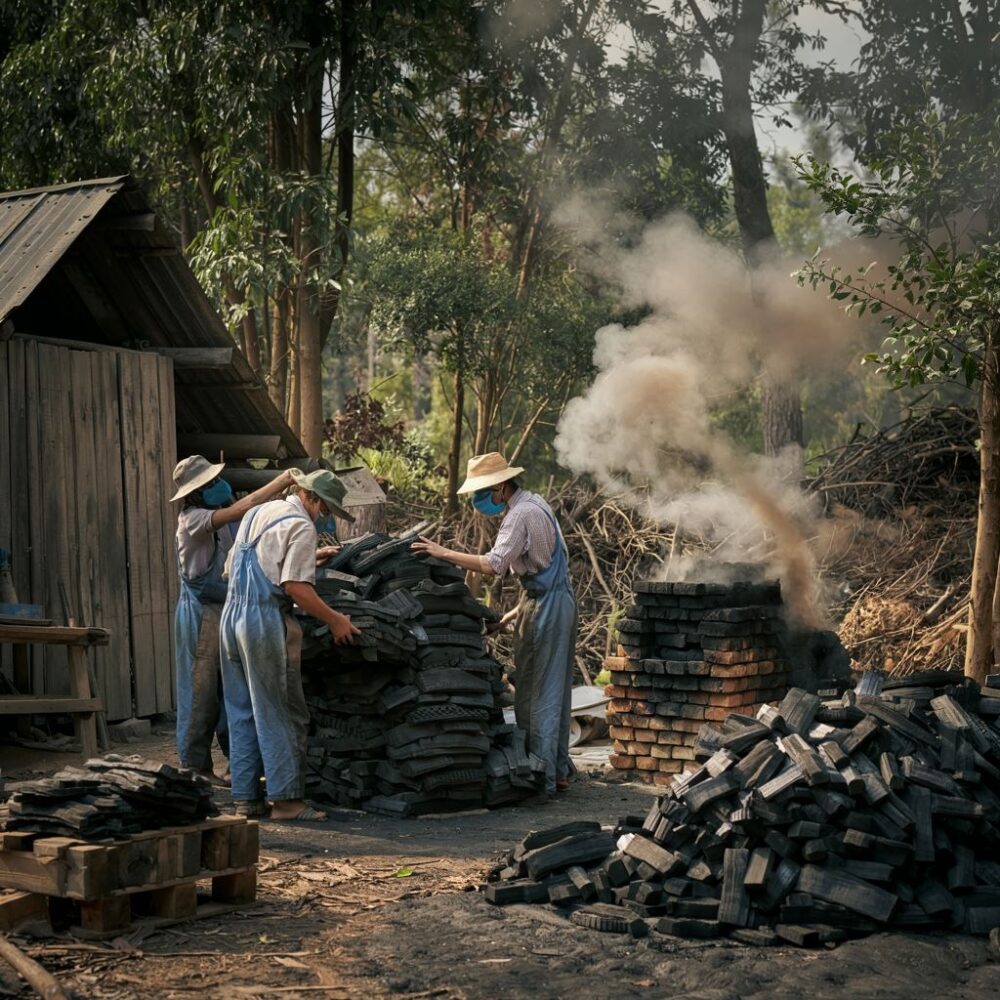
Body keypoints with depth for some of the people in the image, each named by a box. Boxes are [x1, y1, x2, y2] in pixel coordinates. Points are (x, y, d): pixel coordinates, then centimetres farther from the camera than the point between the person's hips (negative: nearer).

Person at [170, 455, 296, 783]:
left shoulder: (221, 519, 12)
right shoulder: (192, 519, -12)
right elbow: (240, 509, -24)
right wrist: (282, 481, -21)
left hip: (228, 611, 7)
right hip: (201, 614, -7)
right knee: (202, 691, -3)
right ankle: (195, 766, 4)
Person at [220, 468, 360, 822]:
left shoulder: (259, 512, 16)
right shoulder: (301, 527, -11)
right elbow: (295, 586, -18)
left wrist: (311, 558, 28)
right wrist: (334, 620, -10)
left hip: (233, 616, 9)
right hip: (266, 620, -9)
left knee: (243, 713, 12)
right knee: (282, 716, -2)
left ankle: (246, 797, 16)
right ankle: (286, 799, 0)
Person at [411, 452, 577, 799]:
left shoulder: (520, 515, -16)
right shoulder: (535, 504, 15)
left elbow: (493, 564, -28)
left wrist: (444, 553, -25)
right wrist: (516, 612, 19)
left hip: (544, 606, -10)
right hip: (560, 599, 10)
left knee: (536, 695, -6)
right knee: (555, 691, 14)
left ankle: (541, 777, -4)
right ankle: (559, 770, 21)